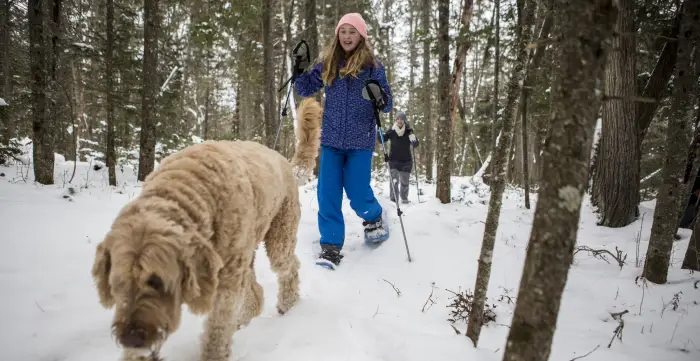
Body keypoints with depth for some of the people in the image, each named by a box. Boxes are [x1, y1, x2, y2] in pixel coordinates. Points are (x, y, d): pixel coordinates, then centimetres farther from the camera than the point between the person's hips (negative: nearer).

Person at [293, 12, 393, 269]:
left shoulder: (372, 65, -1)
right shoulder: (327, 64, 7)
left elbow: (386, 102, -1)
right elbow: (306, 89, 15)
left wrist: (382, 101, -24)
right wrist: (299, 71, -3)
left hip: (360, 141, -3)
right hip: (331, 139, 3)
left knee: (357, 194, -1)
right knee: (327, 194, -3)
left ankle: (375, 217, 33)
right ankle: (331, 246, 7)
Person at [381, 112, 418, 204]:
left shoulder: (409, 131, -3)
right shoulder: (391, 131, -3)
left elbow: (415, 145, -4)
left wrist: (413, 139, -26)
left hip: (406, 161, 1)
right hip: (394, 160, -1)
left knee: (404, 182, 10)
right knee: (394, 180, -14)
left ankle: (404, 198, 27)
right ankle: (393, 198, -7)